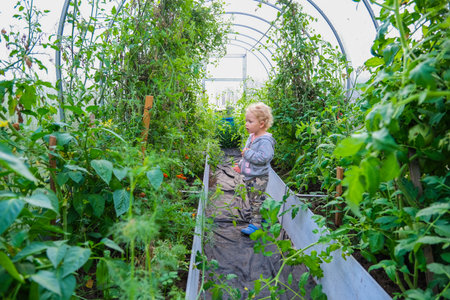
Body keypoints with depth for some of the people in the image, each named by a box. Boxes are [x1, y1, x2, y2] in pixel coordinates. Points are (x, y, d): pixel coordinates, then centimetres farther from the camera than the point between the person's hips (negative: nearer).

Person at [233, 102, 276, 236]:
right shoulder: (252, 137, 8)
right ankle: (263, 218, 35)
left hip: (259, 178, -10)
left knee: (256, 201, -2)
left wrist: (248, 153, -24)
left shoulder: (265, 141, -21)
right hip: (249, 176, 10)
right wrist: (240, 165, 19)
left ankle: (255, 224, 7)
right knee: (252, 200, 19)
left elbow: (263, 158, -31)